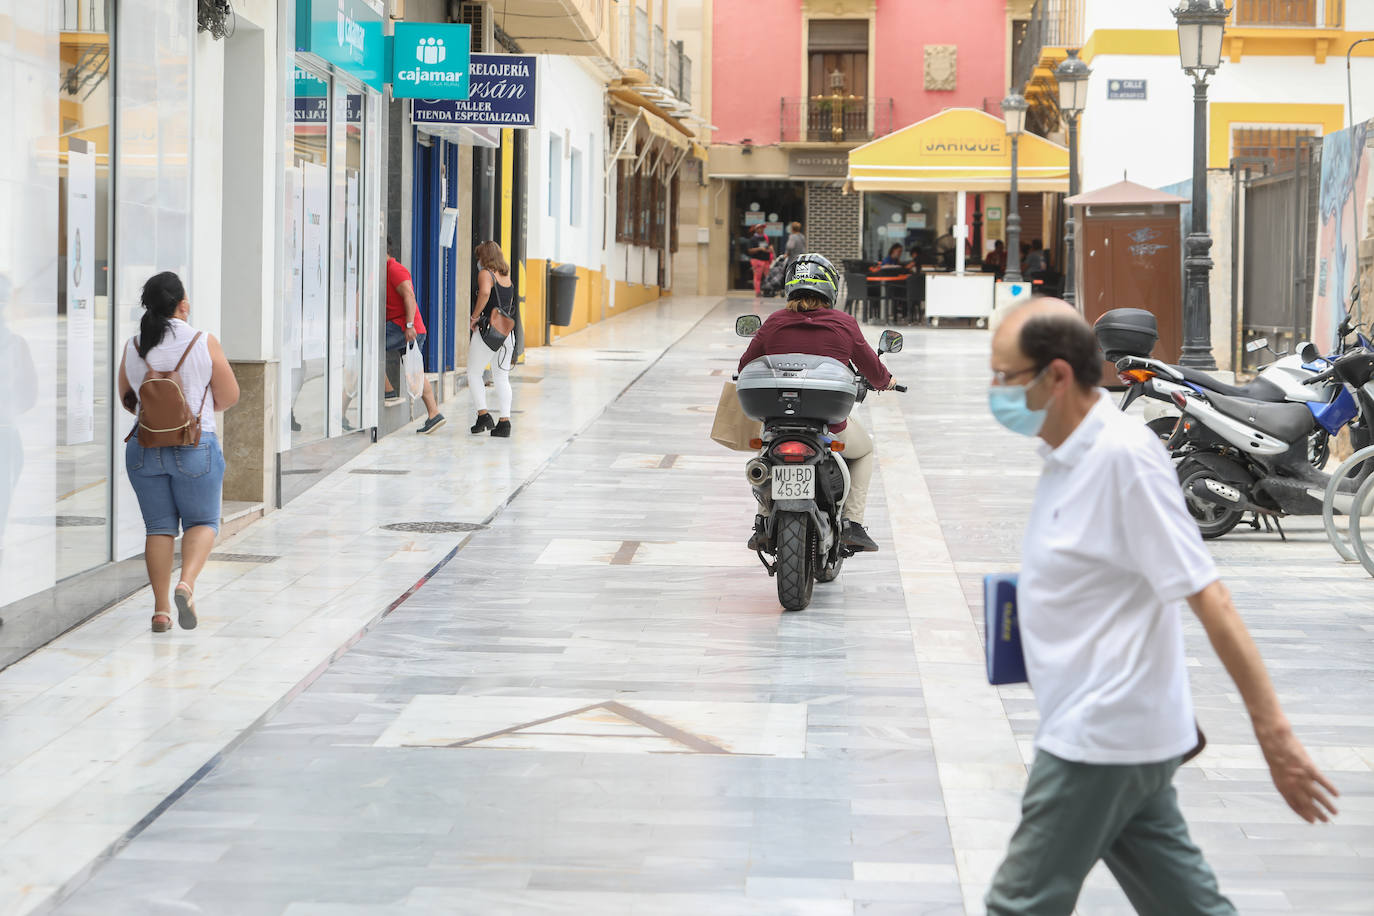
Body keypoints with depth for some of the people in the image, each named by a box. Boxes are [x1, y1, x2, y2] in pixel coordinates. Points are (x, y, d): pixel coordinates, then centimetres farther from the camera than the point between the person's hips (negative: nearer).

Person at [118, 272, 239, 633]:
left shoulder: (133, 347, 1)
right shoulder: (204, 343, -8)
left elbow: (127, 400, 12)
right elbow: (229, 396, -2)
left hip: (144, 449, 3)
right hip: (196, 447, -3)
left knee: (159, 526, 9)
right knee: (202, 521, 9)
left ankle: (161, 608, 5)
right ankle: (187, 583, -15)